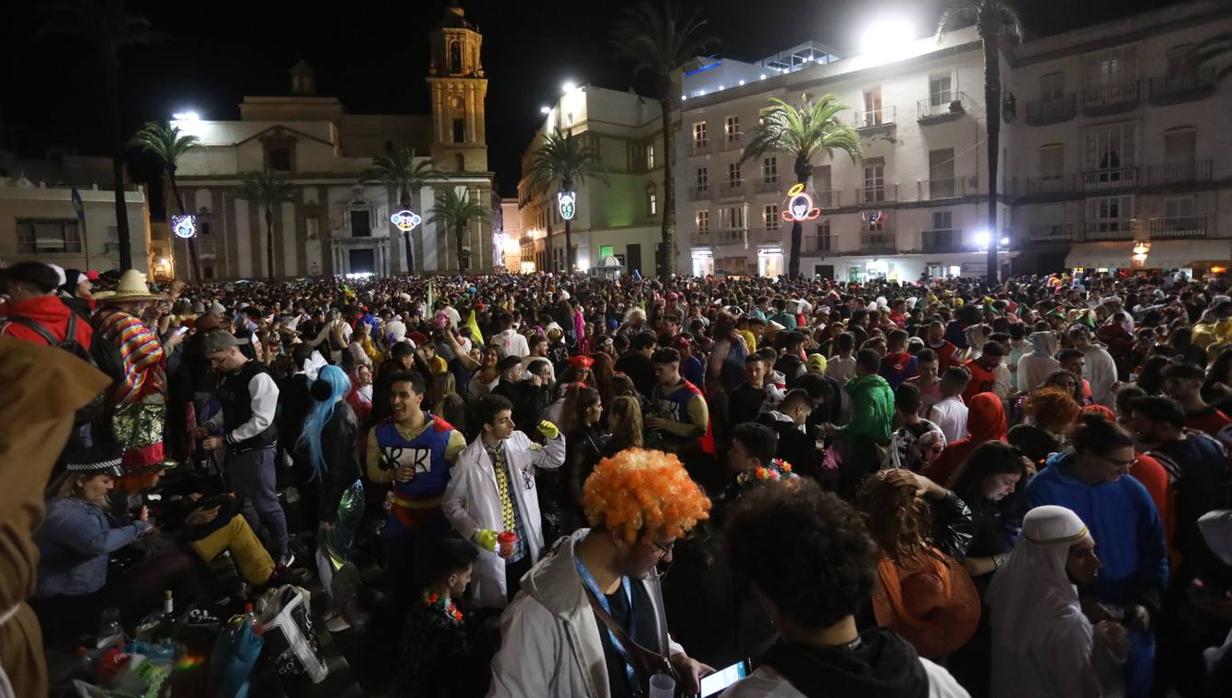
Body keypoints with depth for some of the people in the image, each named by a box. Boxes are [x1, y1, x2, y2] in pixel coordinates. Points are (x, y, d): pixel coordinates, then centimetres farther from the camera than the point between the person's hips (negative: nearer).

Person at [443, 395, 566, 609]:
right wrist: (476, 533, -18)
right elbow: (451, 505, -7)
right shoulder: (467, 460, -16)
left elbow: (553, 460, 10)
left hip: (528, 546, 4)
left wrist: (554, 437, -10)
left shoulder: (519, 440, -3)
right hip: (494, 552, -4)